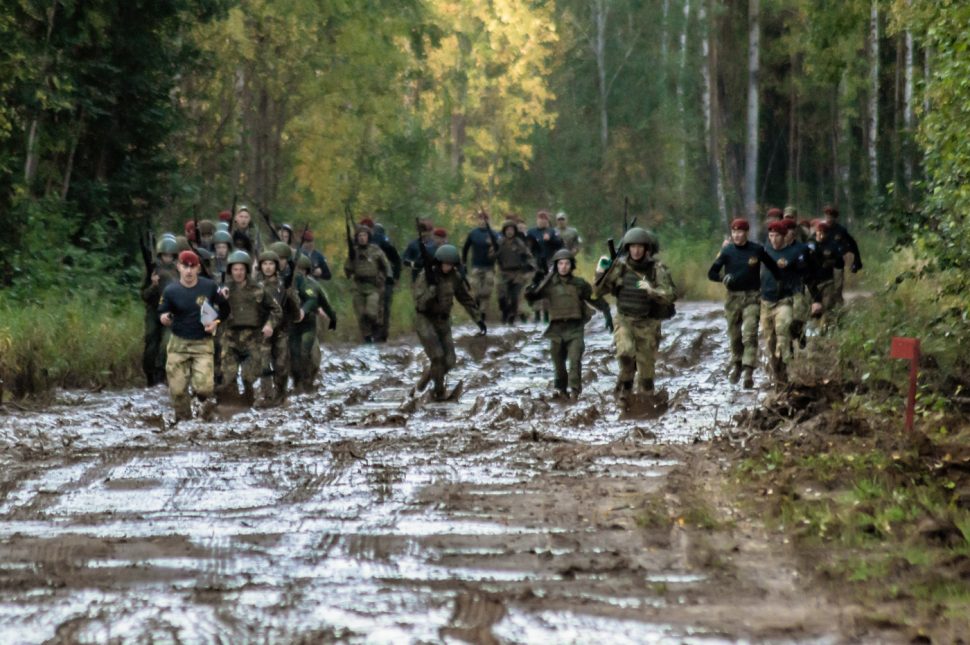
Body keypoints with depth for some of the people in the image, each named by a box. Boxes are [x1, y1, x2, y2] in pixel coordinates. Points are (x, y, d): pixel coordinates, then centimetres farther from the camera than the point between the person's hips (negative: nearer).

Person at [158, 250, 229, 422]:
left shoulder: (209, 287, -6)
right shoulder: (171, 291, -7)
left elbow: (224, 307, 8)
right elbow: (162, 314, 2)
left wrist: (216, 322, -9)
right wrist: (164, 319, -22)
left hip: (202, 343, -1)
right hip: (179, 343, 1)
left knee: (203, 387, -16)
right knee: (177, 388, -1)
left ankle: (205, 397, 21)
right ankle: (183, 420, 24)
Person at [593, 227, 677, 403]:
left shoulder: (656, 268, -6)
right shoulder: (619, 267, -1)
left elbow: (670, 296, -13)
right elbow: (599, 292, 5)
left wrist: (652, 291, -30)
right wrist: (601, 273, -11)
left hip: (648, 323, 0)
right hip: (624, 320, 0)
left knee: (646, 364, 4)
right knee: (626, 352, -25)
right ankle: (625, 387, -1)